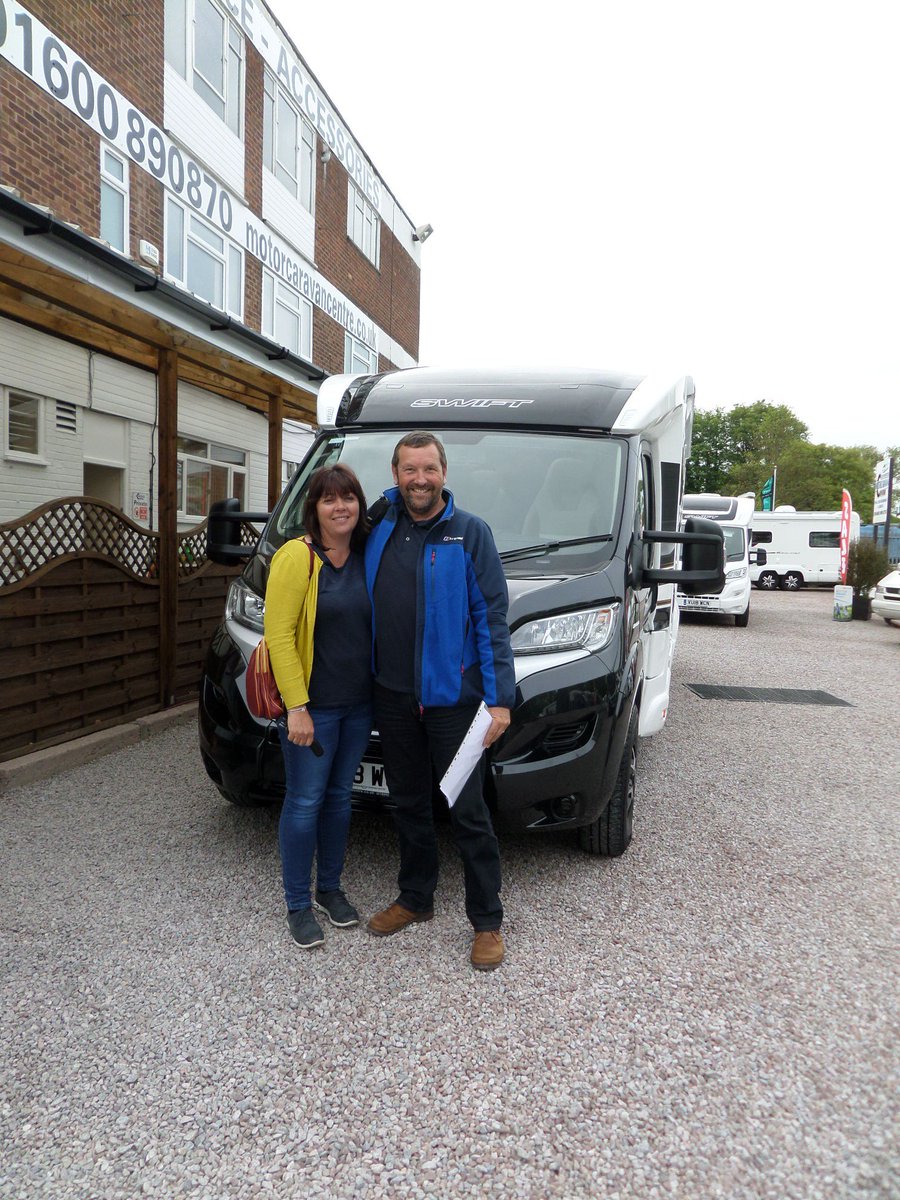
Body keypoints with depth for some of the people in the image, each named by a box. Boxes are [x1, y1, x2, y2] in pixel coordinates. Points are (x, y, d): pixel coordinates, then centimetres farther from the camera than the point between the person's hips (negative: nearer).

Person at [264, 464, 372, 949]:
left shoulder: (368, 557, 4)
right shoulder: (296, 557, -12)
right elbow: (279, 636, -16)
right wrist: (297, 706, -19)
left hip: (359, 703, 5)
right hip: (312, 705, -5)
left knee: (339, 796, 17)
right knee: (305, 801, 4)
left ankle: (330, 888, 33)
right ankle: (298, 905, 20)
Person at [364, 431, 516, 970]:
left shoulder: (471, 533, -5)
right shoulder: (379, 530, 6)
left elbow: (492, 619, -8)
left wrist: (499, 698, -13)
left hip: (452, 698, -4)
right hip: (392, 697, 4)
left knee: (468, 812, 2)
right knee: (408, 805, 17)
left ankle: (487, 920, 18)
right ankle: (415, 899, 35)